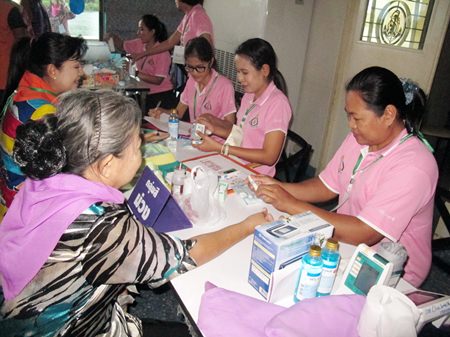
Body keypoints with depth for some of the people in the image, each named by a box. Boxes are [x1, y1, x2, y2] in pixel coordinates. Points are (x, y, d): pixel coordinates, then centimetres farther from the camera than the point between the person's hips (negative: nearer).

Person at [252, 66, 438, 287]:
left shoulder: (414, 166, -25)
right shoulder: (358, 137, -1)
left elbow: (363, 234, -29)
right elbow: (327, 186, 7)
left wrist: (293, 205, -27)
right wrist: (280, 188, -11)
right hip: (344, 237, 7)